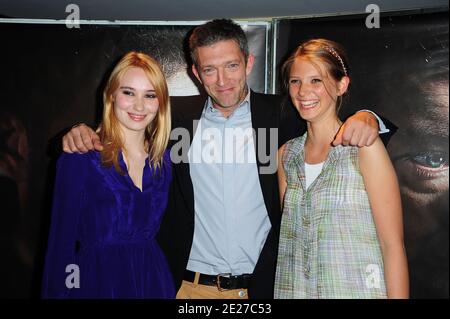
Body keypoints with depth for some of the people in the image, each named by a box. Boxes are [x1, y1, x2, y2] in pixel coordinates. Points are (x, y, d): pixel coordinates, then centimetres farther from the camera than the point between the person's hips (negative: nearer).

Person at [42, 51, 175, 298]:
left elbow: (160, 230, 10)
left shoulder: (163, 160, 2)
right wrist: (55, 293, -9)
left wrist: (168, 281, 3)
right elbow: (61, 240, -9)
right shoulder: (79, 158, -12)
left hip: (154, 279, 4)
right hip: (97, 281, -4)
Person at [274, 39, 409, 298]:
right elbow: (287, 236, 10)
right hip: (293, 290, 5)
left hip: (357, 290, -4)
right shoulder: (286, 155, 3)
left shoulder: (364, 146, -12)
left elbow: (393, 245, -13)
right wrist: (283, 291, 5)